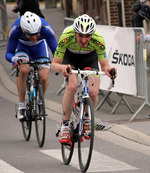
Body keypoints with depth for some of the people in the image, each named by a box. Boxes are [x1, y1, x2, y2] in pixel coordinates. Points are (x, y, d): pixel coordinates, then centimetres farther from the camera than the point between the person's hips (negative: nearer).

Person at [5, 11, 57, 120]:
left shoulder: (46, 28, -37)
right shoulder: (16, 29, -37)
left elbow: (56, 51, -28)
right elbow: (8, 53, -27)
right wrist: (14, 59, -50)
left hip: (40, 46, 1)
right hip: (22, 46, -1)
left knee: (44, 78, -18)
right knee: (23, 70, -30)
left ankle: (40, 102, 14)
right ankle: (21, 106, -15)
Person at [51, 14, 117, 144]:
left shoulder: (98, 40, -34)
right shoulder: (66, 37, -36)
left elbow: (104, 64, -23)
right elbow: (54, 64, -30)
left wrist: (107, 68, -47)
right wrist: (62, 67, -53)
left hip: (89, 58, 1)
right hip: (70, 57, -1)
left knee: (93, 92, -19)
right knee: (72, 86, -29)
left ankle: (86, 118, 14)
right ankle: (65, 126, -15)